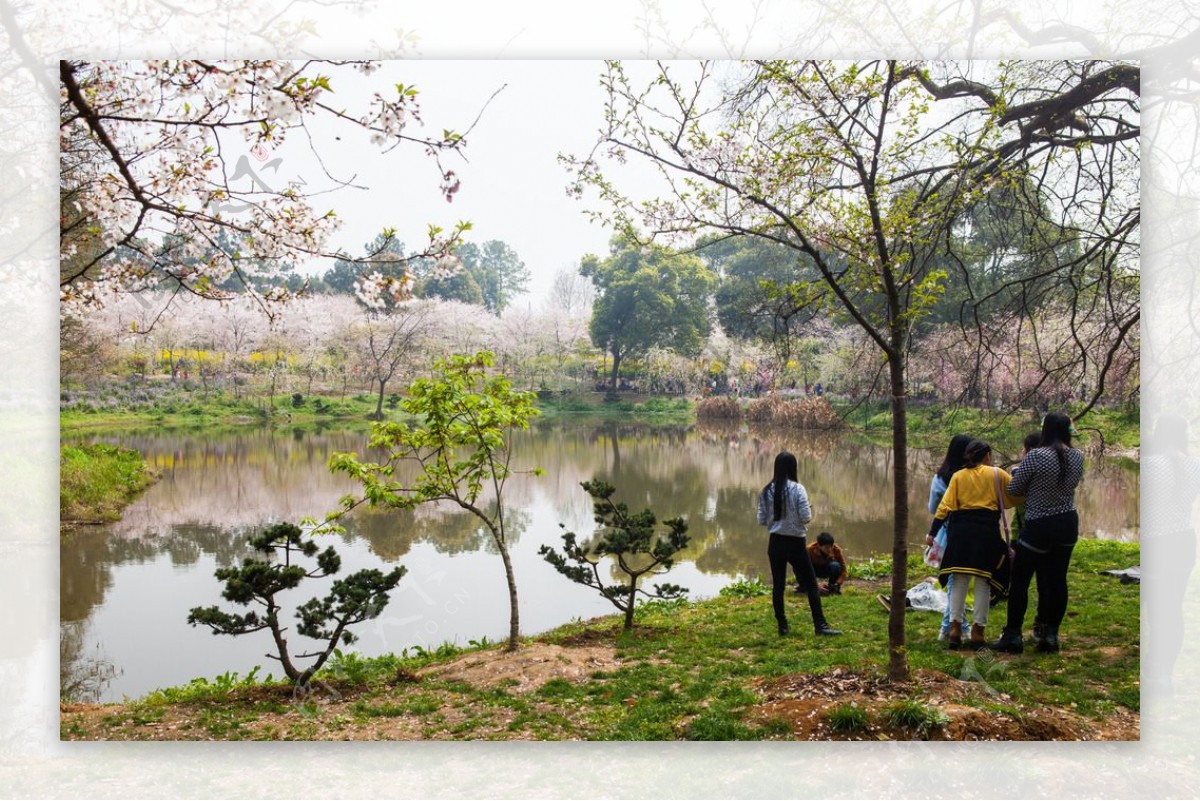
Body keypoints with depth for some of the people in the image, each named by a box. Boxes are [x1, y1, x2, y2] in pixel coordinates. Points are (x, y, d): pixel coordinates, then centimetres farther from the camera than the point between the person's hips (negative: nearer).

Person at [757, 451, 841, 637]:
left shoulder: (766, 491, -1)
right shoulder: (797, 489, -14)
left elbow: (761, 520, 1)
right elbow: (806, 517, -14)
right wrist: (810, 511, 7)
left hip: (775, 543, 4)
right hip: (795, 543, -4)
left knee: (778, 585, 10)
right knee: (810, 584, 6)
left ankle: (782, 625, 14)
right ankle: (820, 625, 7)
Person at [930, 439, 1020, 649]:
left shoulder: (958, 476, 8)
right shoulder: (997, 474, 4)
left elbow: (945, 506, 1)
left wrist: (933, 531, 1)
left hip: (961, 531, 2)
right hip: (987, 531, -2)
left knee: (959, 581, 9)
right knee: (983, 582, 5)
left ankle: (955, 627, 5)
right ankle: (978, 631, 7)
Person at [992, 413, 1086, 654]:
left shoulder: (1035, 456, -19)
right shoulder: (1078, 457, -1)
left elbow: (1013, 488, -10)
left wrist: (1018, 470, 8)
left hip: (1039, 527, -6)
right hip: (1068, 525, 6)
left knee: (1020, 580, 4)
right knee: (1057, 580, 11)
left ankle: (1013, 635, 7)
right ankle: (1050, 634, 16)